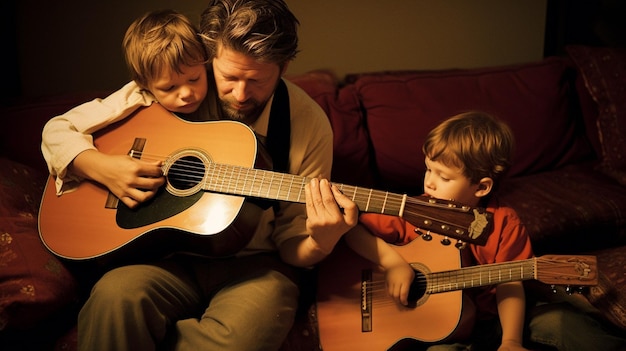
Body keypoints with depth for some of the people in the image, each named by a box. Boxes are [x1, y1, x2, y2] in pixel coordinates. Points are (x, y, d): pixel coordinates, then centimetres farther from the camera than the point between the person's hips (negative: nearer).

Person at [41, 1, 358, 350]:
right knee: (116, 296, -34)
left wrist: (319, 244, -26)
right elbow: (59, 130, 3)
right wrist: (101, 167, -18)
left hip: (254, 263, 0)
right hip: (172, 254, 0)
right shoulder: (166, 85, -5)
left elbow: (290, 242, -2)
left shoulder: (309, 124, -7)